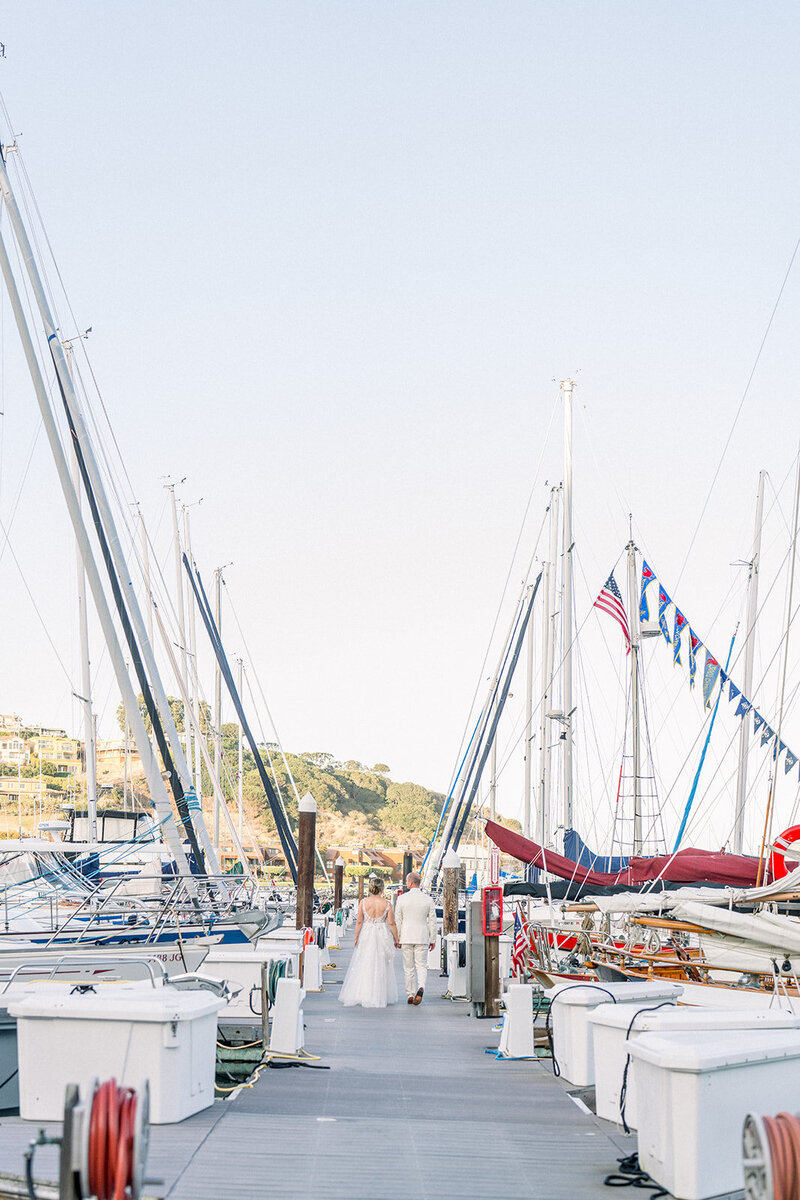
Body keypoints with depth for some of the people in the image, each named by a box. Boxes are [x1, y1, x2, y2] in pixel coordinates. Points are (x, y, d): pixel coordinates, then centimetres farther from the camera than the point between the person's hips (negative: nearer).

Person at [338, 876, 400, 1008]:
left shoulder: (364, 902, -3)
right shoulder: (386, 904, -5)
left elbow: (359, 921, -3)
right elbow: (391, 923, -4)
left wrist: (356, 938, 5)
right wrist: (396, 939, 5)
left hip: (366, 936, 1)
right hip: (383, 937, -1)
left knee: (362, 966, 7)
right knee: (381, 967, 7)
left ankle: (356, 995, 5)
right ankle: (380, 997, 9)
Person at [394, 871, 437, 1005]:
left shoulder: (402, 898, -5)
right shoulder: (427, 899, -1)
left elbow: (397, 920, -3)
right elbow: (432, 922, 1)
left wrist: (397, 939, 5)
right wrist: (433, 940, 8)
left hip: (406, 938, -1)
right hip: (422, 938, 1)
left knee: (409, 968, 8)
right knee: (422, 966, 4)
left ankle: (411, 995, 10)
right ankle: (421, 988, -21)